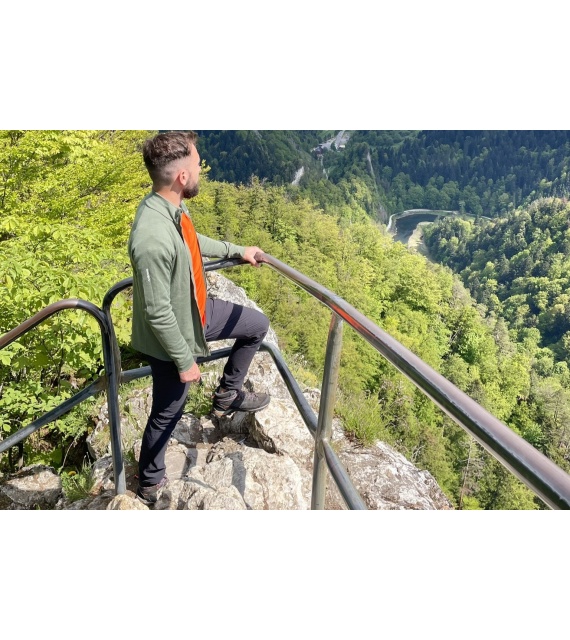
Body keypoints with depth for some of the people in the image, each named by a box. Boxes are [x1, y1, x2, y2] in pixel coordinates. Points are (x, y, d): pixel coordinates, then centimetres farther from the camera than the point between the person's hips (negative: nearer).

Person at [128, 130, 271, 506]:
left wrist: (237, 251, 23)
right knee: (168, 412, 13)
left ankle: (227, 396, 37)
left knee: (258, 326, 21)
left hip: (198, 310, 8)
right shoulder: (153, 237, -37)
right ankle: (150, 483, 41)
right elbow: (157, 312, -30)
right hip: (173, 336, -8)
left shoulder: (173, 206, -8)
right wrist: (185, 361, -19)